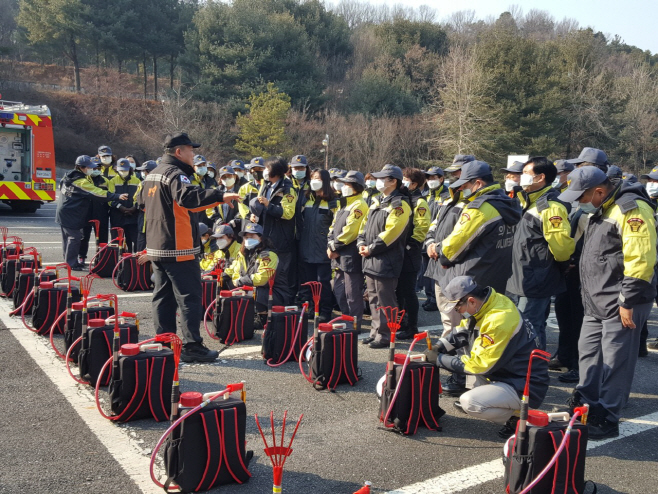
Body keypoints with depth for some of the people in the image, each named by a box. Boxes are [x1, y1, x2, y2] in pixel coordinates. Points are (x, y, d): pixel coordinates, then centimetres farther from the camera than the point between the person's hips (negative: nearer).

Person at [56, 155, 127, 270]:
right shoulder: (82, 182, -21)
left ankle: (68, 261, 27)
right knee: (75, 237, -4)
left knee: (68, 237, 17)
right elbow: (98, 193, -25)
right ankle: (71, 264, 0)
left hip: (63, 212, 10)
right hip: (71, 215, -10)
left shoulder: (68, 177, 8)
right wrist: (117, 196, -27)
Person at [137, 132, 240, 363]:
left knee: (163, 297, 14)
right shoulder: (175, 174, -15)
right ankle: (192, 346, -3)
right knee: (189, 298, -5)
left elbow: (142, 201, 30)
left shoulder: (153, 175, 16)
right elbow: (188, 197, -35)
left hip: (156, 247, 10)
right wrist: (220, 196, -43)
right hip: (178, 249, -10)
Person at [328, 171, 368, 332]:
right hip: (340, 256, 10)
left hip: (352, 256, -10)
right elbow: (334, 227, 14)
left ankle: (355, 326, 7)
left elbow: (349, 231, -18)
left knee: (352, 294, -3)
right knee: (339, 292, 16)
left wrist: (335, 247, -12)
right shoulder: (343, 204, 18)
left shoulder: (359, 205, -11)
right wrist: (331, 245, -1)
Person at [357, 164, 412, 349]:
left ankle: (385, 335, 5)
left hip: (386, 261, -9)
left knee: (385, 301, -3)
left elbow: (391, 232, -19)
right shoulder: (377, 201, 17)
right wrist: (361, 244, 1)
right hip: (370, 259, 9)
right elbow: (365, 224, 18)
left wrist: (371, 249, -15)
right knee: (373, 299, 14)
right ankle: (376, 332, 24)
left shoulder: (399, 205, -11)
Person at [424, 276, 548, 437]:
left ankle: (515, 417, 0)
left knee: (469, 403, -23)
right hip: (505, 374, 9)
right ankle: (482, 392, 14)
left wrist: (440, 360, -15)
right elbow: (461, 331, 14)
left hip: (524, 388, -9)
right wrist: (440, 346, -2)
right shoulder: (486, 304, -3)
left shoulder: (499, 320, -29)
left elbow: (480, 364, -24)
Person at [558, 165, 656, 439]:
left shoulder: (632, 209, -17)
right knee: (588, 353, 17)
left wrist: (629, 302, -21)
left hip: (621, 304, -10)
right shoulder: (598, 210, 15)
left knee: (615, 363, -1)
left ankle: (606, 420, 9)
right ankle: (584, 406, 30)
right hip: (596, 303, 10)